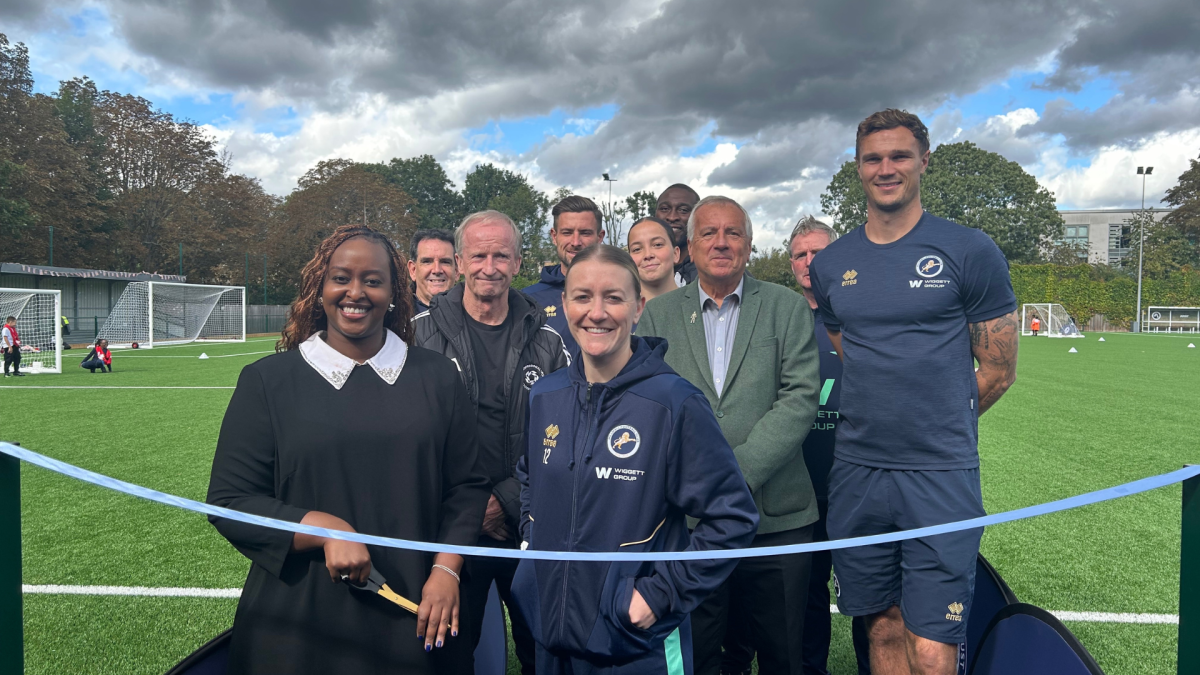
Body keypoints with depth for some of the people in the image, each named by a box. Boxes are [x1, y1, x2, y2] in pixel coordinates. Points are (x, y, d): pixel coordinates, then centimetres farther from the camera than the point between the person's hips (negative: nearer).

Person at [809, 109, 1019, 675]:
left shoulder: (969, 252, -2)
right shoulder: (829, 265, 9)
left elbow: (998, 371, 2)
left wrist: (935, 431, 6)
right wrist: (877, 429, 11)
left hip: (941, 477, -3)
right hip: (856, 474, 4)